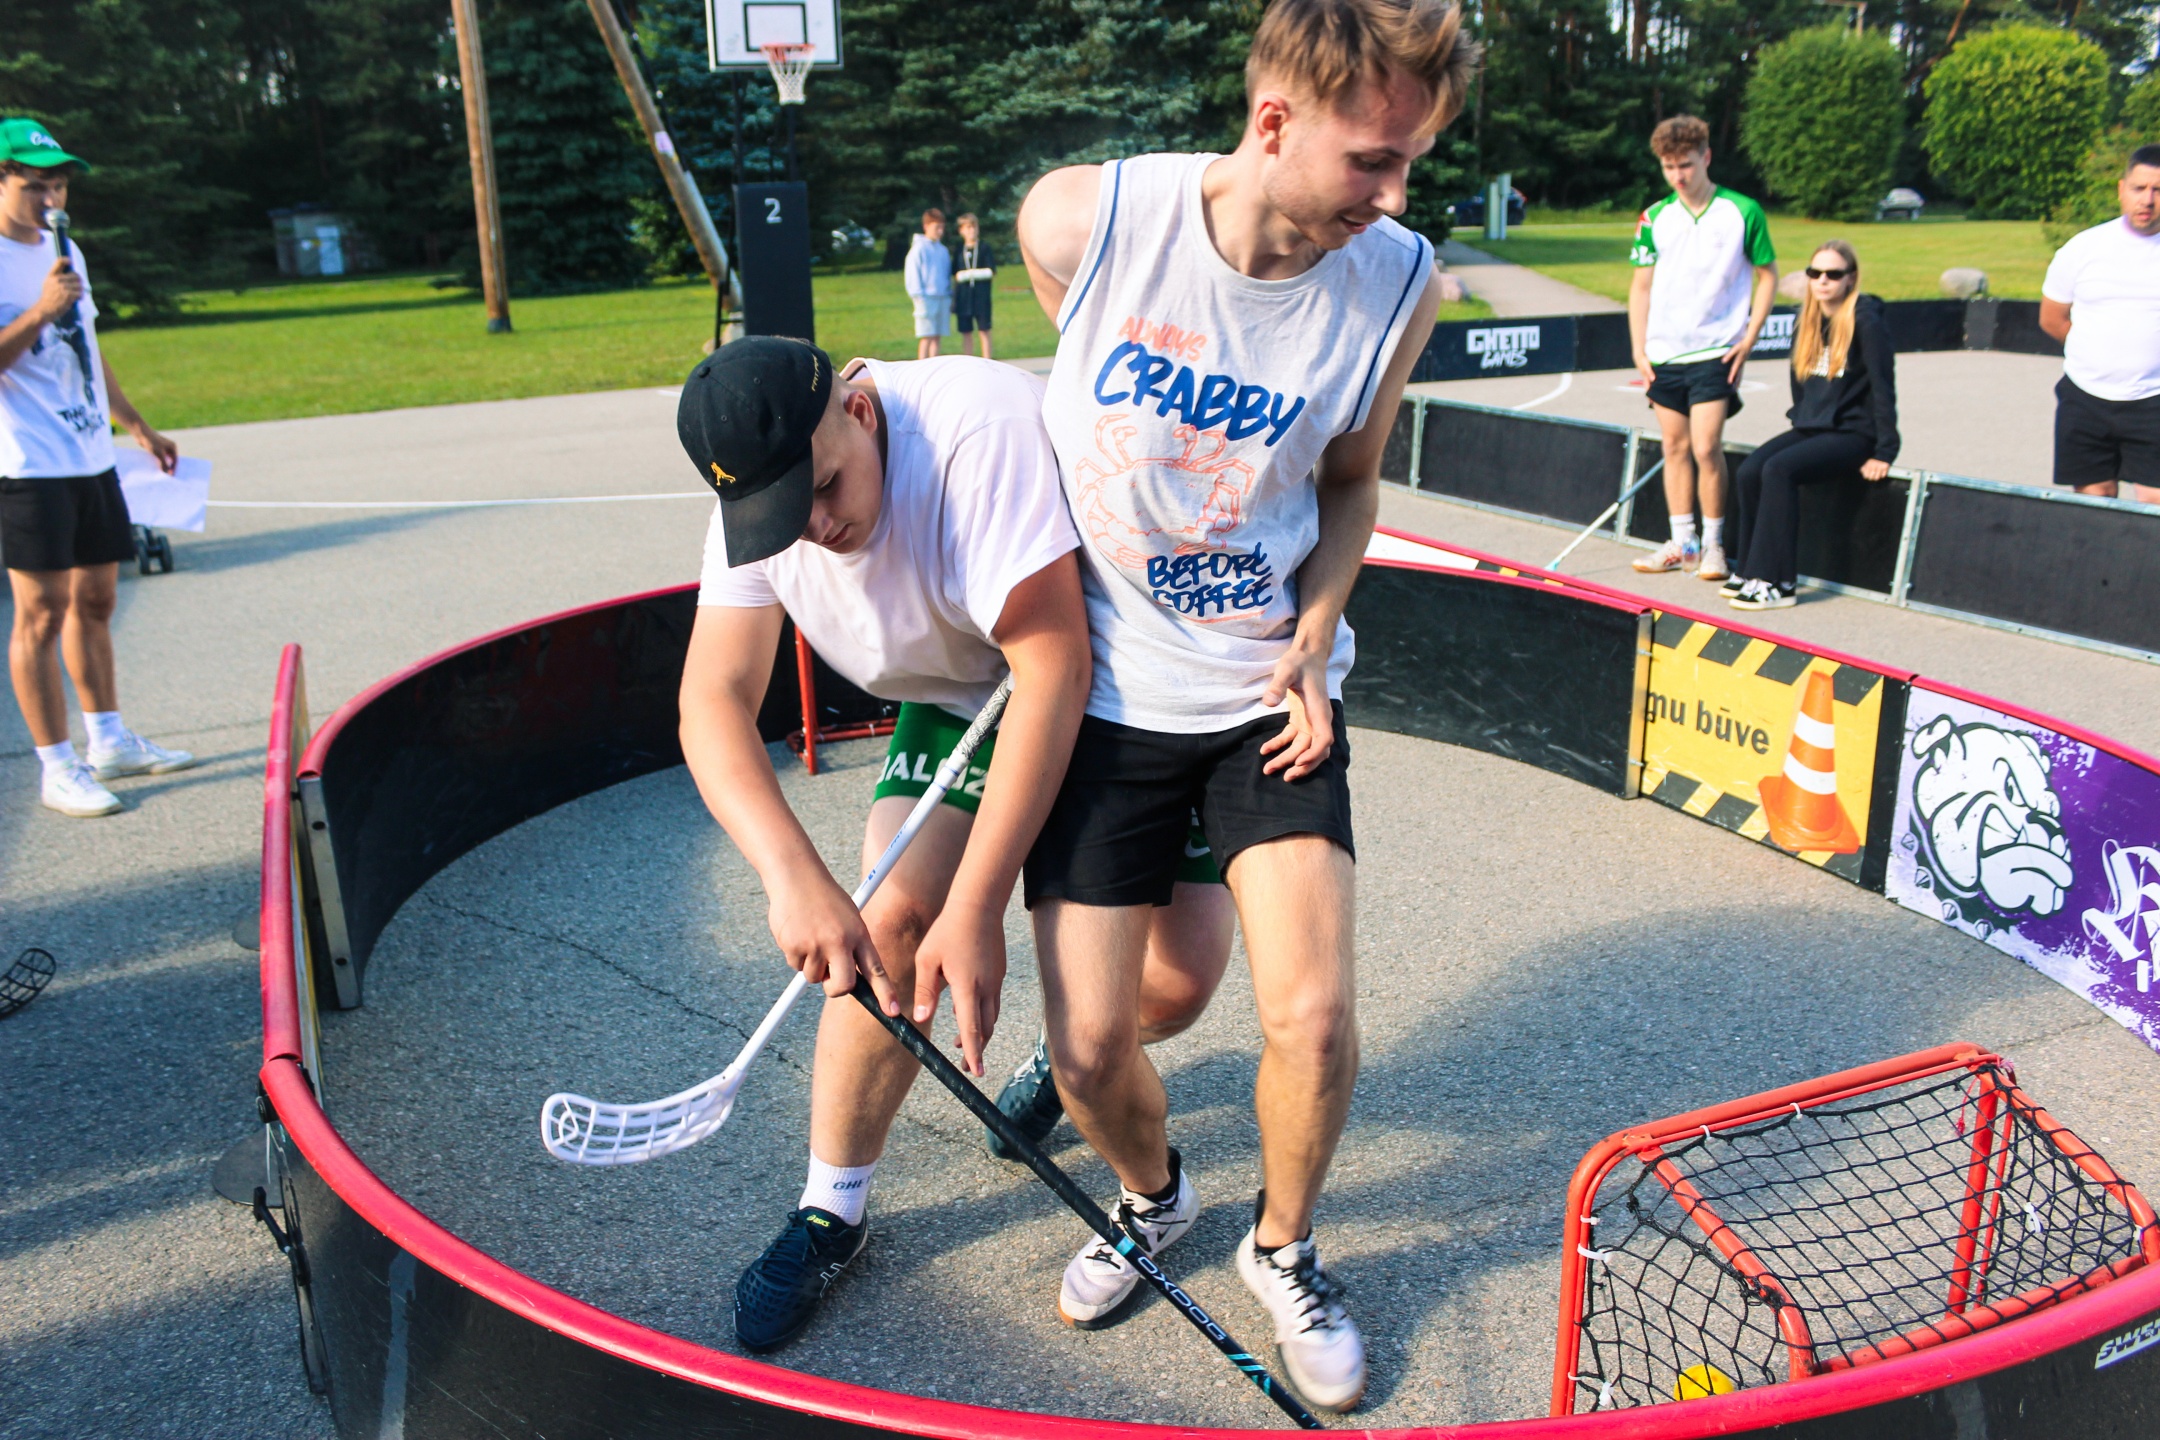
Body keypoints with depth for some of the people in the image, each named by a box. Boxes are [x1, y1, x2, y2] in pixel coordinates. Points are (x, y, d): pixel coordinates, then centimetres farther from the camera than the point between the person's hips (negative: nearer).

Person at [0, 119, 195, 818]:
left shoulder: (67, 252, 15)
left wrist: (136, 425, 27)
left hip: (93, 459, 8)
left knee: (95, 601, 14)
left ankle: (110, 741, 24)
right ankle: (57, 768, 3)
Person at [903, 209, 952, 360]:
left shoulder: (943, 250, 14)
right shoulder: (919, 248, -4)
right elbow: (913, 275, -6)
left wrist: (950, 297, 13)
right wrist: (919, 299, -12)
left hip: (943, 298, 6)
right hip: (927, 298, -6)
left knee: (938, 336, 7)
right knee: (927, 337, -7)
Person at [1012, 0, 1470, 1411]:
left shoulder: (1400, 281, -10)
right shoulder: (1078, 221, -16)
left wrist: (1312, 637, -6)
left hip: (1270, 697, 1)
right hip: (1101, 698, 0)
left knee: (1314, 1015, -9)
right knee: (1091, 1052, 1)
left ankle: (1284, 1246, 25)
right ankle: (1156, 1194, 37)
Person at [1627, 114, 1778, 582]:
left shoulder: (1743, 211, -4)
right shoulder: (1655, 218, 5)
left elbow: (1767, 274, 3)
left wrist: (1748, 339, -5)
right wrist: (1638, 348, 3)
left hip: (1716, 351, -4)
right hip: (1664, 353, 4)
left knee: (1706, 447, -10)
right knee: (1675, 446, 8)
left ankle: (1713, 543, 4)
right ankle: (1682, 543, 17)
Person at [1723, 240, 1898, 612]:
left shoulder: (1867, 319, -12)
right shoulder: (1806, 320, 9)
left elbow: (1883, 385, -12)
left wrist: (1884, 452, -13)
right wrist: (1799, 418, 14)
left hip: (1853, 433, -7)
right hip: (1810, 427, 7)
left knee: (1779, 470, -29)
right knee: (1748, 472, -18)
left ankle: (1777, 582, -25)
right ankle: (1748, 570, -8)